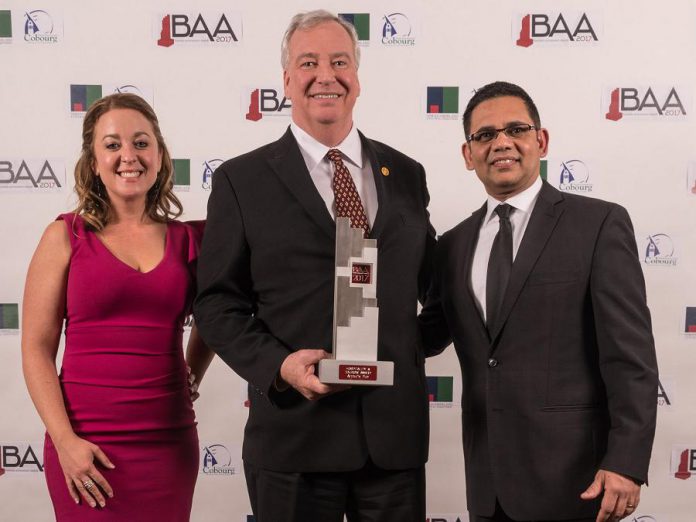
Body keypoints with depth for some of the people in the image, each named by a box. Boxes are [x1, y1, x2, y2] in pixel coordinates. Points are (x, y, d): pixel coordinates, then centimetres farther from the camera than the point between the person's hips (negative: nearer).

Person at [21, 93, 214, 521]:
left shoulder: (187, 239, 5)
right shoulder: (66, 237, -1)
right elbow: (36, 347, -3)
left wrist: (192, 380, 10)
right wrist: (64, 440, -11)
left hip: (169, 442, 2)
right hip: (86, 445, -2)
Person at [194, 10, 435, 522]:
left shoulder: (405, 174, 9)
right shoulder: (241, 180, 1)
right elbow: (217, 303, -1)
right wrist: (278, 365, -15)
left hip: (396, 430, 3)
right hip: (295, 432, -2)